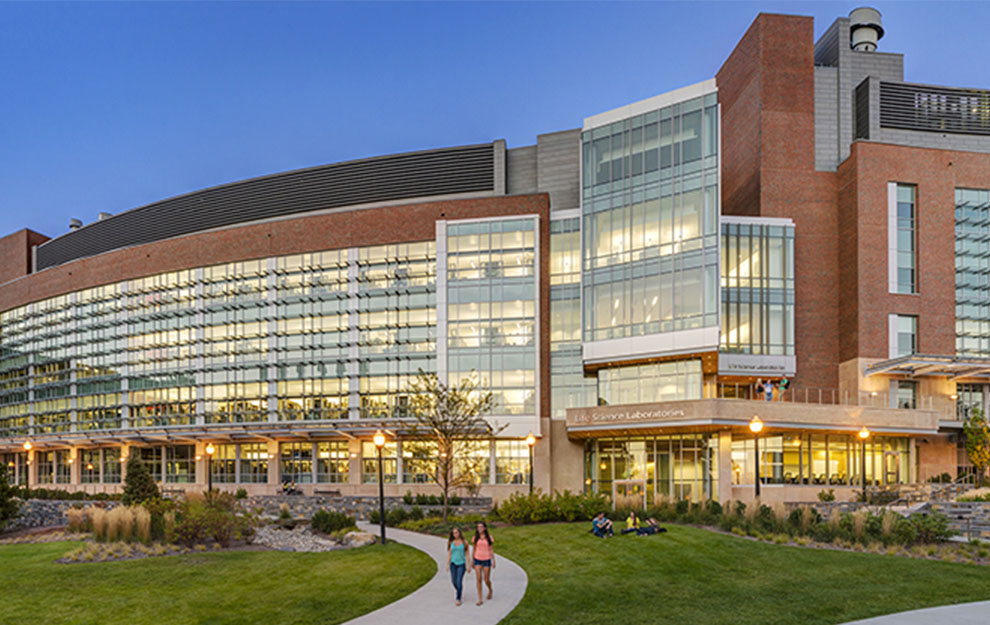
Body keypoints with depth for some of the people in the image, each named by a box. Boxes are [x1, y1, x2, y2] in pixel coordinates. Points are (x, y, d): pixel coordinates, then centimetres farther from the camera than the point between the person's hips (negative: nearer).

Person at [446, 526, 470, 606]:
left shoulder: (464, 542, -4)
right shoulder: (451, 542, 2)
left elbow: (467, 554, -1)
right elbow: (449, 554, 5)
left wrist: (468, 565, -4)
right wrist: (447, 565, 0)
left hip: (461, 564, -3)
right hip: (453, 563, 3)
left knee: (459, 581, -12)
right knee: (454, 581, 5)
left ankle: (458, 599, -3)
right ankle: (459, 591, 36)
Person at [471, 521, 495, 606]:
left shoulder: (489, 537, -2)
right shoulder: (475, 538, 1)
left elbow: (491, 549, 0)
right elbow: (473, 549, 7)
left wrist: (493, 561, -5)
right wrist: (472, 561, 7)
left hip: (486, 560, -1)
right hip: (478, 560, 1)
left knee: (486, 580, 3)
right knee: (479, 579, -7)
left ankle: (490, 590, 37)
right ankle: (480, 599, 0)